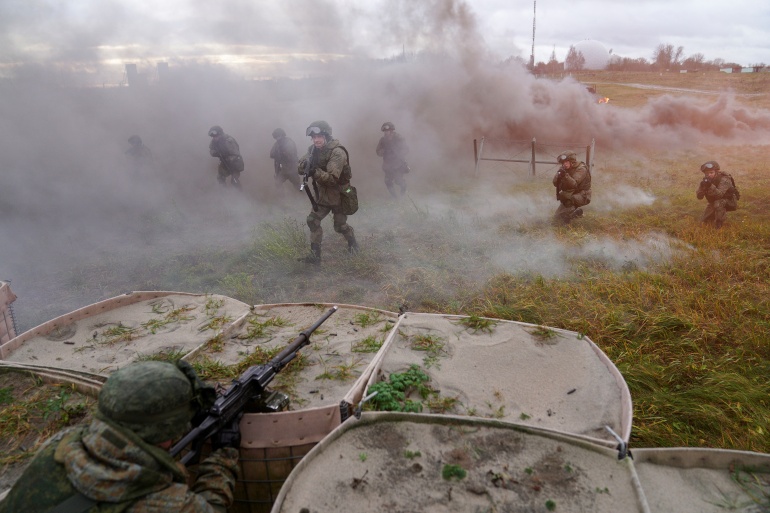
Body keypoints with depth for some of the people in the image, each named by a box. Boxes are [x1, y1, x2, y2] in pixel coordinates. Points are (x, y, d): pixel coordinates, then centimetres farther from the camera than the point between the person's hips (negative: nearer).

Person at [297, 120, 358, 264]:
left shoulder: (337, 152, -25)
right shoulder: (313, 150, -2)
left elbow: (332, 178, -31)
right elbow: (299, 167, -4)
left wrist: (315, 172, -45)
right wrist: (305, 165, -27)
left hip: (339, 195, -6)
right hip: (322, 194, 6)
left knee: (340, 226, 7)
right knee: (312, 221, 0)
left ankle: (352, 242, 38)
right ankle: (315, 255, 9)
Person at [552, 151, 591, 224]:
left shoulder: (581, 169, -18)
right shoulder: (564, 169, 0)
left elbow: (574, 184, -32)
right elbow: (555, 183, -9)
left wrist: (565, 175, -47)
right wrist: (559, 175, -29)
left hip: (582, 196, -7)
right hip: (570, 195, 7)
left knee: (563, 195, -36)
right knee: (557, 217, 3)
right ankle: (576, 211, 20)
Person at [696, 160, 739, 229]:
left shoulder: (724, 179, -28)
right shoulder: (706, 180, -12)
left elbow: (719, 194, -42)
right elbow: (699, 196, -20)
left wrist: (710, 186, -58)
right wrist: (702, 187, -39)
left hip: (729, 201, -6)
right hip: (714, 202, 6)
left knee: (718, 203, -38)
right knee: (704, 220, -1)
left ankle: (719, 224, -19)